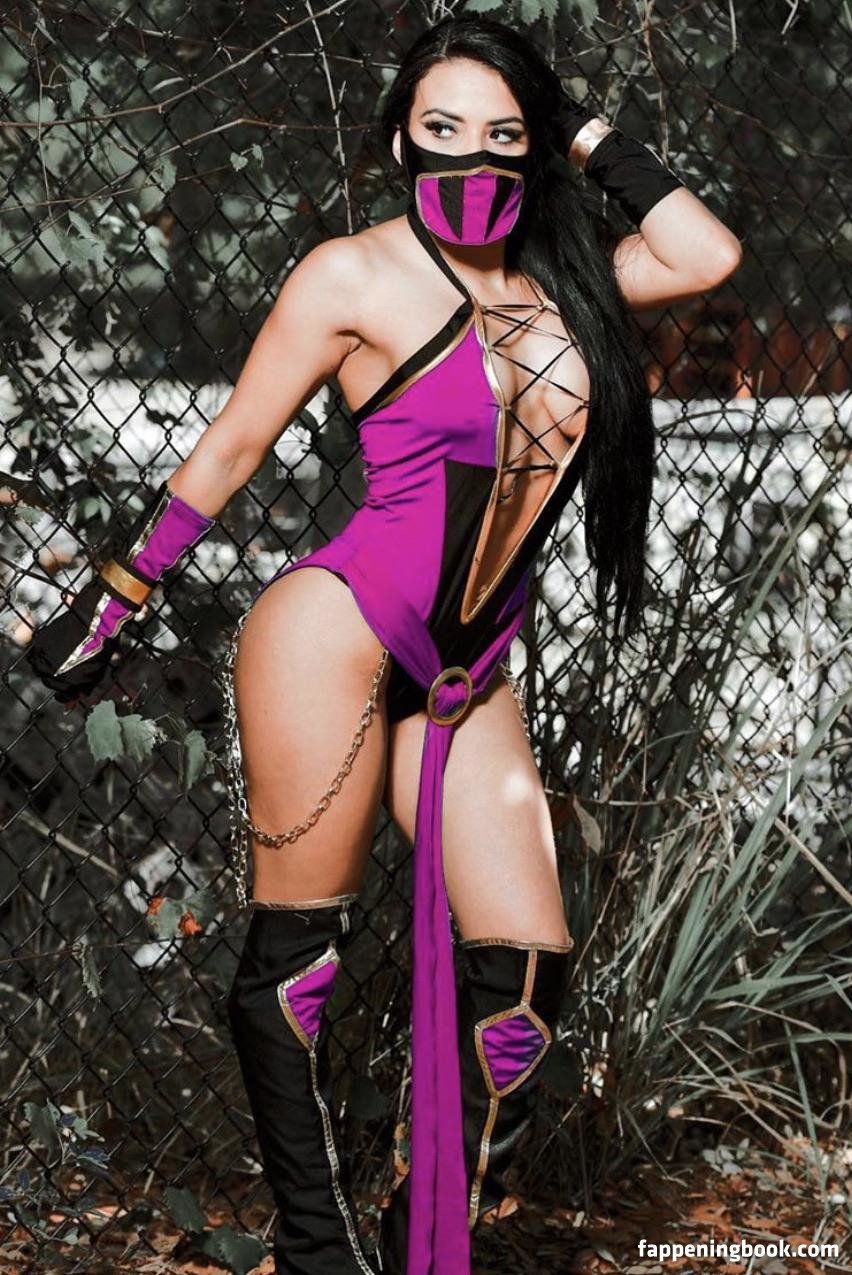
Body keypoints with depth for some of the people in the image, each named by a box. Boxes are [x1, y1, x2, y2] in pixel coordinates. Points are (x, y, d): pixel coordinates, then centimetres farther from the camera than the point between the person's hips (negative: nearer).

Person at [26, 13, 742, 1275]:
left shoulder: (557, 273, 11)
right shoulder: (356, 276, -4)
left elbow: (709, 255, 2)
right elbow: (230, 447, 0)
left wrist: (592, 136, 7)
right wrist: (109, 604, 3)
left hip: (472, 681, 6)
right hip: (337, 635, -5)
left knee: (524, 974, -2)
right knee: (295, 947, -3)